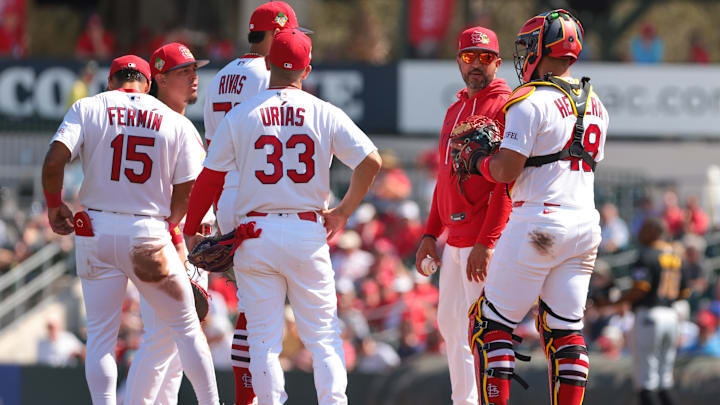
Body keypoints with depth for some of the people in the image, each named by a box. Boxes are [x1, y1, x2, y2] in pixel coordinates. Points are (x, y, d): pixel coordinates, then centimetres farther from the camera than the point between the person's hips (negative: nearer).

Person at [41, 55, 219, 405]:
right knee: (186, 328, 12)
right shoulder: (176, 123, 4)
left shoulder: (87, 109, 2)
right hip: (150, 232, 0)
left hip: (95, 232, 0)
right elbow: (186, 192, 1)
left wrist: (54, 205, 3)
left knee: (100, 334, 5)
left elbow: (54, 160, -11)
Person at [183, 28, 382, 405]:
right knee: (323, 334, 6)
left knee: (263, 338, 4)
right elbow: (371, 161, -5)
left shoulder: (240, 115, 0)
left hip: (255, 233, 0)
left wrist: (190, 231, 12)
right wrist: (343, 212, 7)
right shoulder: (325, 113, 0)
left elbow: (210, 177, 2)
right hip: (308, 232, 0)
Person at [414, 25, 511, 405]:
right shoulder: (455, 110, 19)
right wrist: (431, 233, 17)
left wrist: (486, 243, -22)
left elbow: (507, 183, -16)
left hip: (485, 239, -9)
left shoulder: (505, 107, -9)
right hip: (454, 239, 9)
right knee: (450, 324, 13)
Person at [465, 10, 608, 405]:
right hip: (585, 222, 7)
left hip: (539, 224, -7)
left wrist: (479, 160, 6)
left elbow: (507, 171, -16)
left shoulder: (531, 102, -12)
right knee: (565, 330, 10)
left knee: (491, 323, 1)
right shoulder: (595, 106, 13)